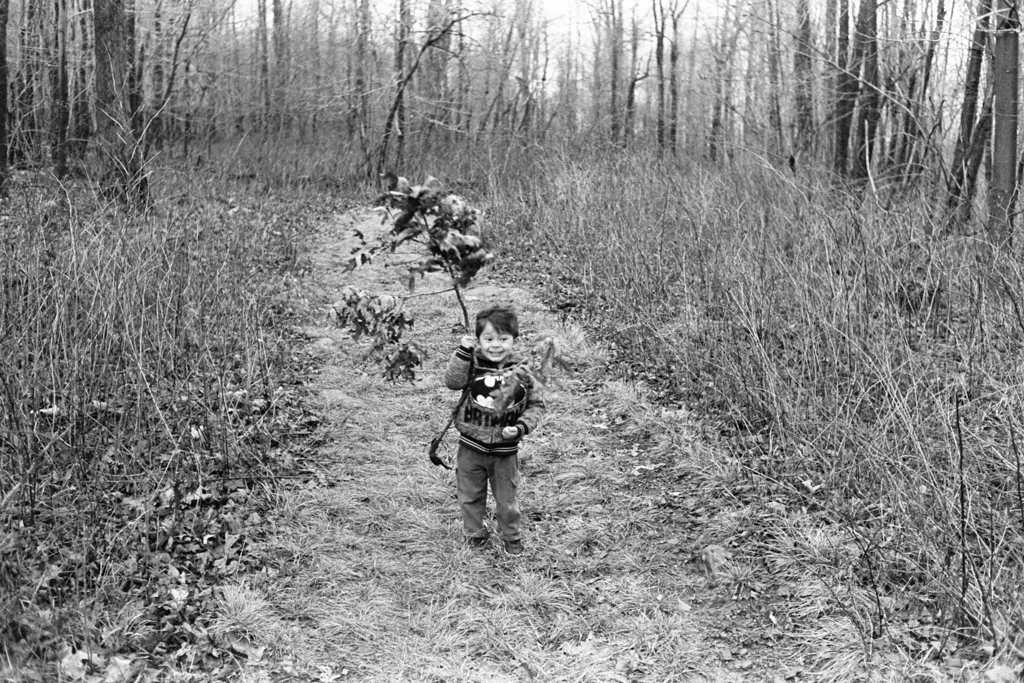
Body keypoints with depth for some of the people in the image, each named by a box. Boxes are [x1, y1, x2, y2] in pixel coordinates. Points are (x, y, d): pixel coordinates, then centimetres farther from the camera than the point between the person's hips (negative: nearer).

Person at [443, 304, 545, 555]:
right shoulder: (473, 365, -9)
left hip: (505, 450, 0)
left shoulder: (520, 374, -9)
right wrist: (463, 352, -31)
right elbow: (452, 381, -25)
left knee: (506, 500, 13)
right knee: (470, 496, 16)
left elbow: (536, 404, -1)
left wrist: (521, 427, -16)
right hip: (471, 446, 1)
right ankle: (475, 534, 37)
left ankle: (511, 537, 36)